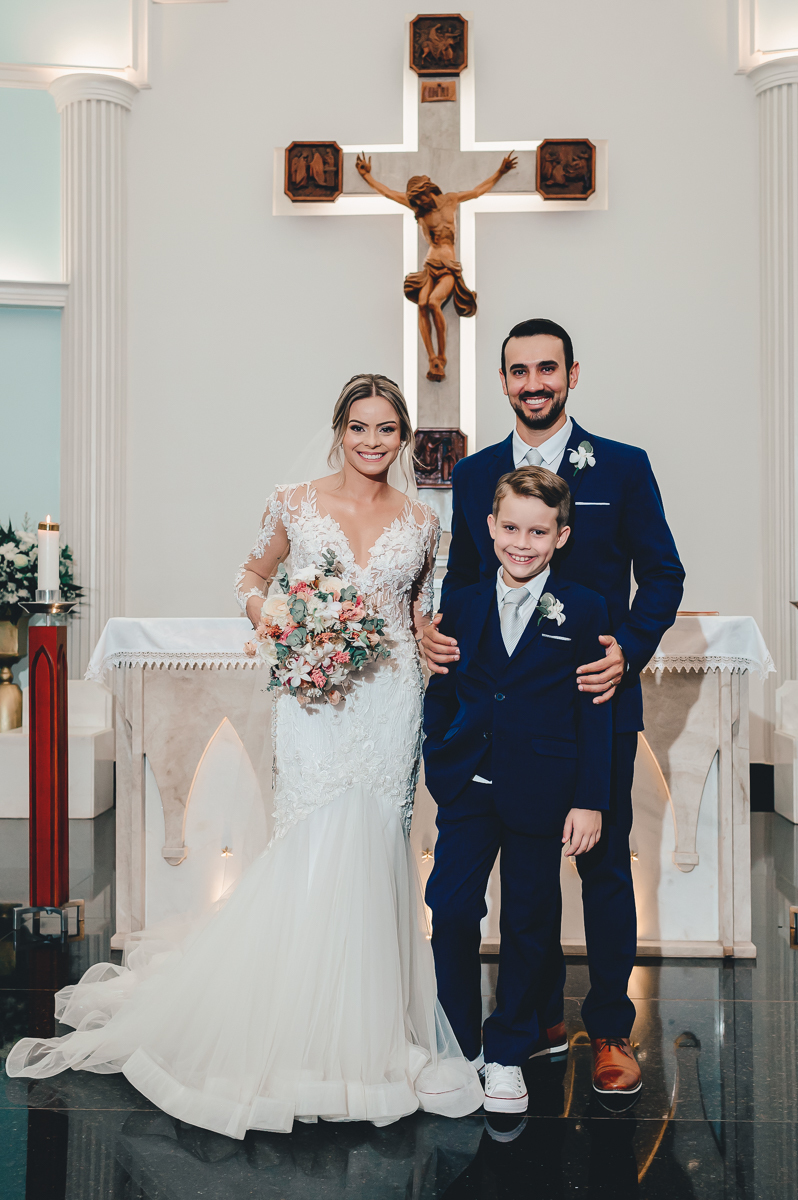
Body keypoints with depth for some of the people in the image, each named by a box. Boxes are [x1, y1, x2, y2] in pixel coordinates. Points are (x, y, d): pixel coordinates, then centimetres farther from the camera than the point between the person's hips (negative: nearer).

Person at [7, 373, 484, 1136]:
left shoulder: (420, 523, 7)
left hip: (391, 705, 2)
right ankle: (300, 1026, 14)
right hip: (313, 702, -2)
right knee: (313, 852, -6)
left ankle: (372, 1028, 23)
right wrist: (271, 621, -5)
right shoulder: (295, 505, 2)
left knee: (373, 854, 6)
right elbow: (252, 574, 14)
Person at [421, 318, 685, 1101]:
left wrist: (630, 649, -16)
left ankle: (610, 1030, 24)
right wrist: (440, 631, -9)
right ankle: (541, 1016, 31)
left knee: (605, 864, 7)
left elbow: (661, 572, -1)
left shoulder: (623, 467, -1)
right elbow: (461, 577, 11)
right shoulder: (472, 474, 7)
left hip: (597, 701, -2)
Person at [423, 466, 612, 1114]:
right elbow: (440, 693, 11)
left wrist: (590, 800, -6)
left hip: (542, 794, -2)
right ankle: (458, 1045, 21)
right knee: (450, 911, -1)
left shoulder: (583, 611, -2)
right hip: (467, 789, 2)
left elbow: (596, 712, -3)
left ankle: (509, 1053, 29)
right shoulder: (462, 604, 5)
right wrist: (437, 767, 5)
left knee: (529, 923, 10)